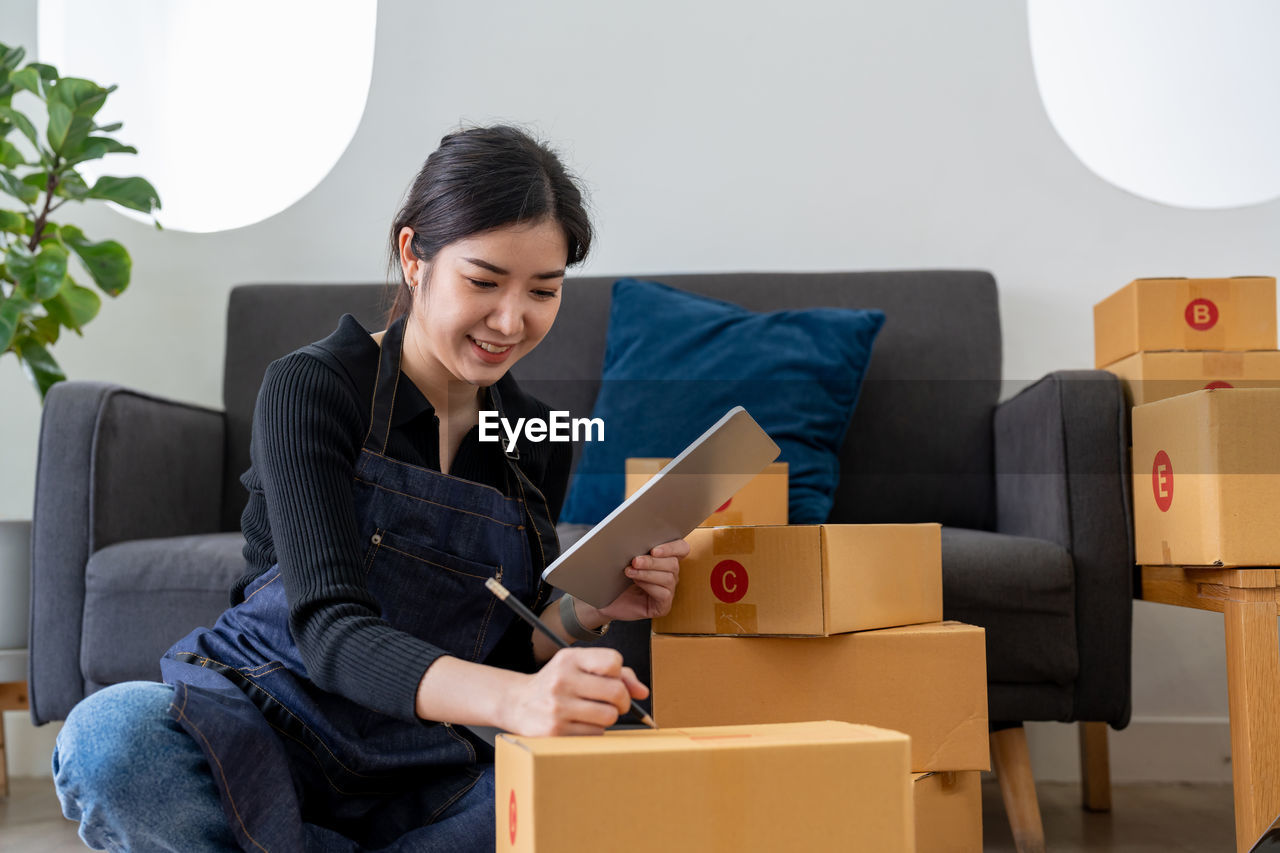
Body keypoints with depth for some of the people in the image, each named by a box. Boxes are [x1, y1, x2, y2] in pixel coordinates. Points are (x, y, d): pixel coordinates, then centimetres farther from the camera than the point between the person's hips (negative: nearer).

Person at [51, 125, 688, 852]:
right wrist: (512, 698, -43)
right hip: (263, 729, -3)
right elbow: (328, 628, -25)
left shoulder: (539, 444, 3)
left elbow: (505, 651, 7)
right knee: (110, 738, -36)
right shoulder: (313, 386, -13)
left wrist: (586, 612, -16)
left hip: (410, 774, 3)